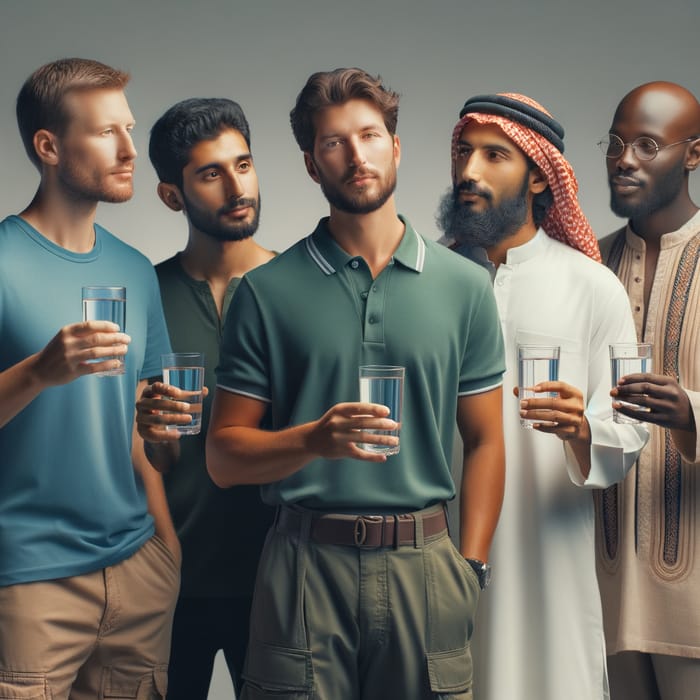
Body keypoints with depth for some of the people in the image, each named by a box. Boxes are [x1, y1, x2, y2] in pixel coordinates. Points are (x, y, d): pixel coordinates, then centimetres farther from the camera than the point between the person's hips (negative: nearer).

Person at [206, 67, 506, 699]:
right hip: (306, 567, -1)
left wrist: (470, 568, -1)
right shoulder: (267, 291, 1)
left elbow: (484, 441, 8)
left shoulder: (464, 286, 6)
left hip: (425, 561, 2)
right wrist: (314, 439, -18)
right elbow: (224, 457, 0)